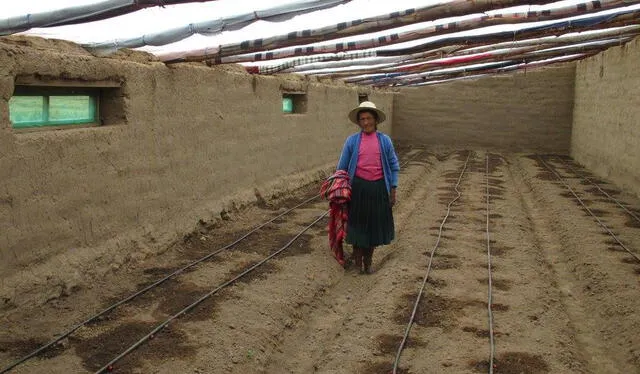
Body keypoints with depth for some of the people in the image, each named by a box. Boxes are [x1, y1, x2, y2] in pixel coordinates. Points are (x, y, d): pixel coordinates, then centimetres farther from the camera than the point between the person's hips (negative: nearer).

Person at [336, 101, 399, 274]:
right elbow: (342, 167, 5)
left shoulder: (385, 140, 3)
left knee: (375, 224, 11)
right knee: (358, 222, 8)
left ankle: (368, 261, 29)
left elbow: (393, 166, 7)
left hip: (379, 188, 1)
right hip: (359, 187, -1)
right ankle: (357, 257, 30)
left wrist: (393, 190, 3)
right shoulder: (352, 140, 1)